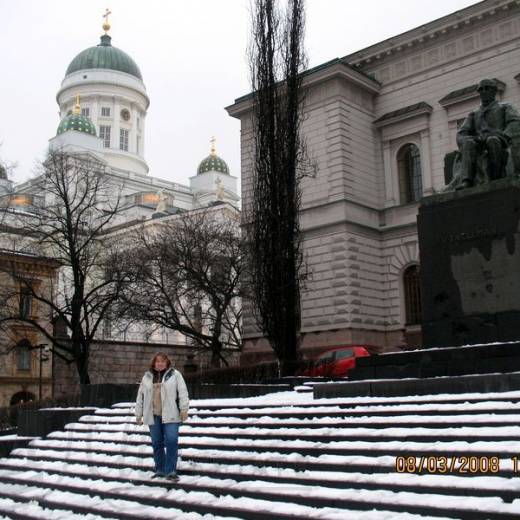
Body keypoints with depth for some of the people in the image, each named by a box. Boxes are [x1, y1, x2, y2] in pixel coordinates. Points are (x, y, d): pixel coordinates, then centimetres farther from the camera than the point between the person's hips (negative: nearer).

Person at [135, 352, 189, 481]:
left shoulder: (175, 374, 0)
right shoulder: (147, 377, 10)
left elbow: (182, 392, -4)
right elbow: (141, 396, 14)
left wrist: (184, 409, -11)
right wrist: (138, 414, 13)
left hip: (170, 415, -4)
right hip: (153, 416, 4)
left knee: (171, 441, -10)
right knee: (157, 443, 9)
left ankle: (171, 471, -2)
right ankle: (160, 470, 21)